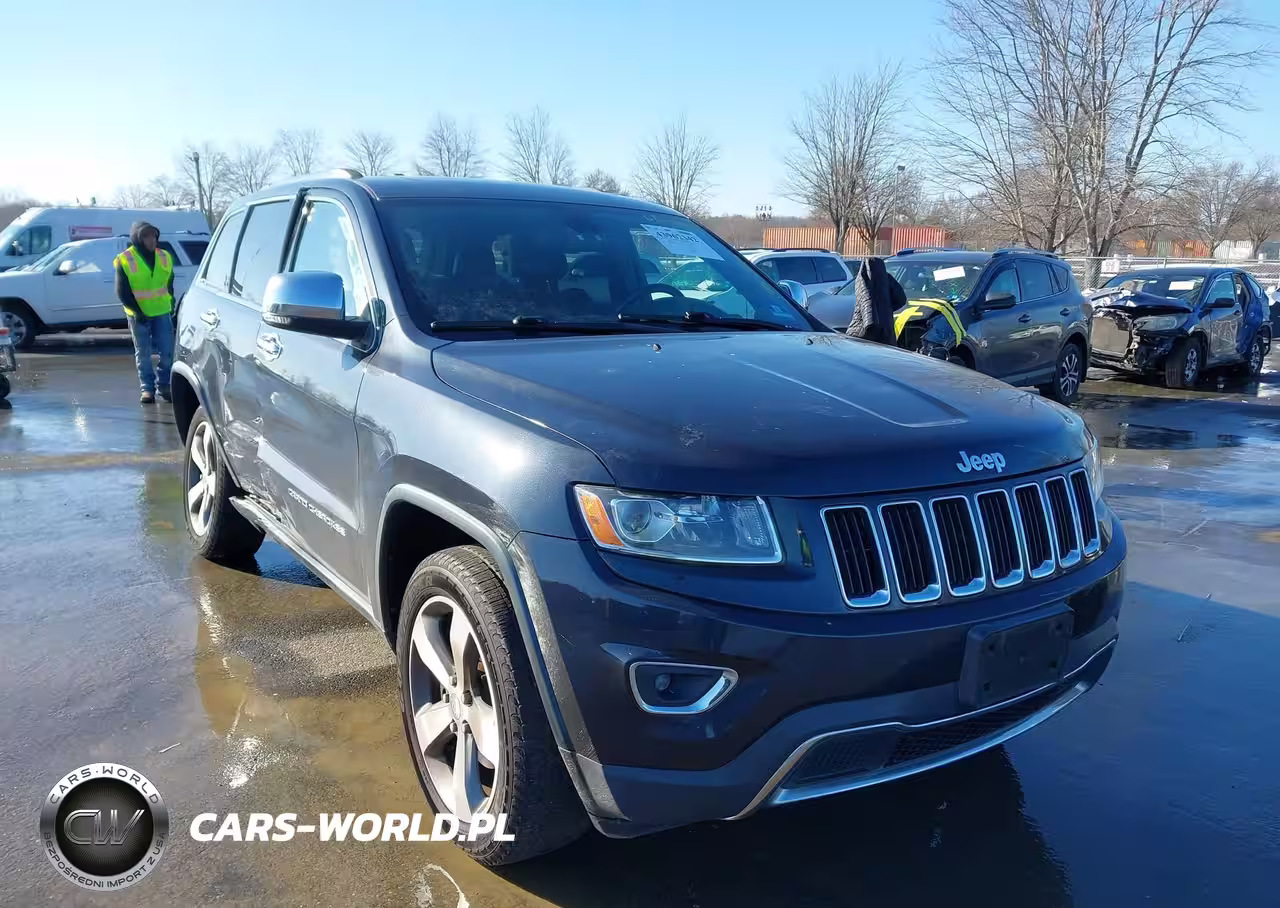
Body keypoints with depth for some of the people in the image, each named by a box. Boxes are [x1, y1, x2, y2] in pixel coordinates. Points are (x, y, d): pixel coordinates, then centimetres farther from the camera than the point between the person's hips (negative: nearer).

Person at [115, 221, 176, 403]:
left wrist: (171, 306, 10)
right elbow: (122, 292, -7)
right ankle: (147, 388, 13)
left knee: (167, 351, 1)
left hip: (162, 312, 3)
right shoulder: (125, 260, -8)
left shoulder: (164, 257, 4)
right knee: (143, 354, 5)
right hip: (138, 315, -3)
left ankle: (163, 384, 18)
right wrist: (137, 312, -14)